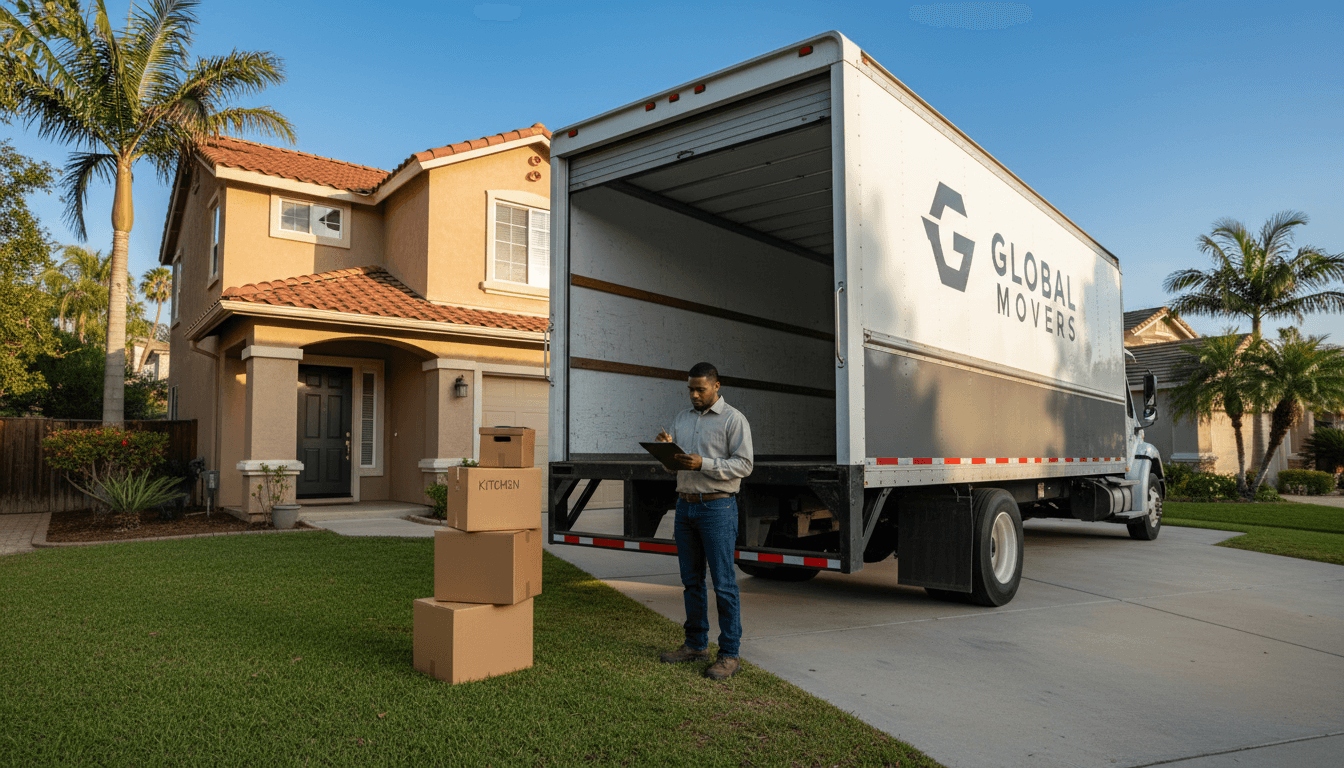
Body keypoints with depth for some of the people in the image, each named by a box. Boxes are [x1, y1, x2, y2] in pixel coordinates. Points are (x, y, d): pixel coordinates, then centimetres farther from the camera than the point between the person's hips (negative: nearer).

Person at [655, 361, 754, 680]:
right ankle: (696, 644, 24)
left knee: (723, 582, -4)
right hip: (685, 505, 7)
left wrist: (703, 464, -22)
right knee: (691, 579, 12)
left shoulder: (733, 419, -5)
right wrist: (665, 448, -7)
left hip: (717, 507, -6)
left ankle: (730, 654, 3)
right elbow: (672, 465, 16)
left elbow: (744, 464, -12)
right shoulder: (682, 418, 14)